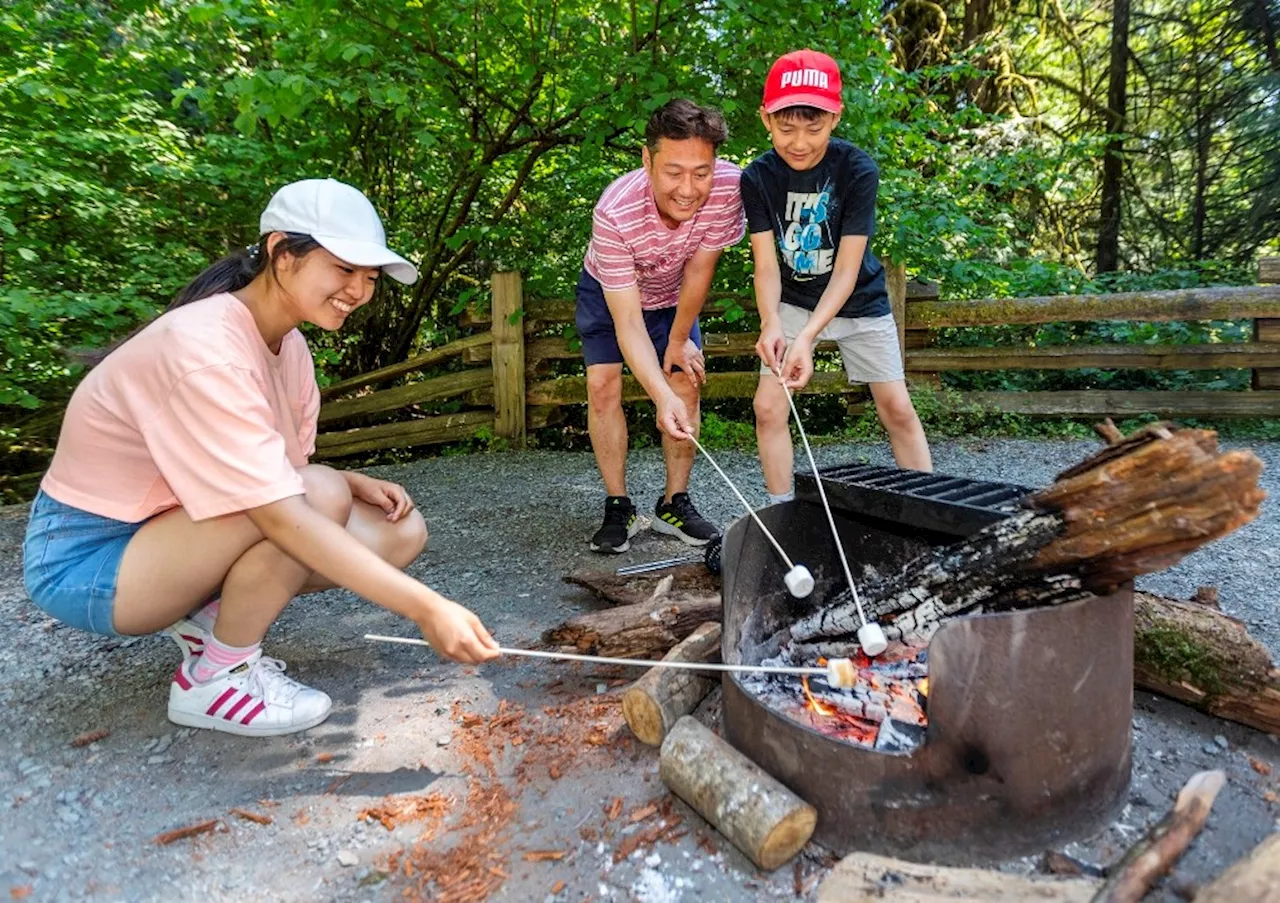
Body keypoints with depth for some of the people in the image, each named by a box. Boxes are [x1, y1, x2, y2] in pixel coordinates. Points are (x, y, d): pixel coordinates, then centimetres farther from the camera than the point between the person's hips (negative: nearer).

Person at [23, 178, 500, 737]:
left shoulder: (287, 344, 0)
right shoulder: (205, 350, -28)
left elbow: (285, 475, 6)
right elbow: (284, 516, -36)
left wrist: (355, 484, -16)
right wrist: (427, 608, -39)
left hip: (173, 529, 8)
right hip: (86, 559, -8)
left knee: (401, 532, -7)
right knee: (319, 495, -32)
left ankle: (208, 619, 4)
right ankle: (214, 679, -11)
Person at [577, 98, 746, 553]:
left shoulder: (730, 187, -35)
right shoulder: (615, 212, -42)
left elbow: (699, 270, -19)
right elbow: (628, 322, -41)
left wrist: (679, 341, -9)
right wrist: (662, 397, -52)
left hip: (672, 294, 2)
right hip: (608, 292, -2)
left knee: (687, 383, -7)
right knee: (603, 386, -13)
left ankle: (675, 503, 6)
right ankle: (618, 508, 0)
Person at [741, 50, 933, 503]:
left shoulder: (858, 170, -23)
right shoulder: (758, 177, -16)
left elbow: (847, 269, -26)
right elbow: (766, 265, -20)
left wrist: (808, 336, -40)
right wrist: (771, 323, -40)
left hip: (859, 301, -1)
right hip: (793, 301, 2)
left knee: (897, 408, -1)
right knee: (768, 408, -7)